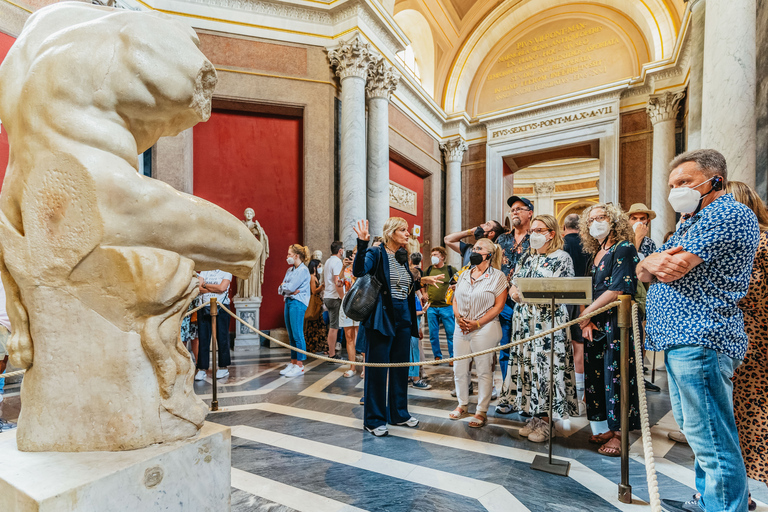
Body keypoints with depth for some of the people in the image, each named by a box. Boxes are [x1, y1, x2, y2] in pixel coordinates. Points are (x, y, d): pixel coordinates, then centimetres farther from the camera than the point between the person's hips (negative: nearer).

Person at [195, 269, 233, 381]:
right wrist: (215, 288, -8)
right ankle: (202, 369, 9)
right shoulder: (204, 271, 13)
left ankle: (223, 367, 13)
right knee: (203, 338, 2)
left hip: (221, 308, -3)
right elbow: (198, 288, -2)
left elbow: (222, 288, -12)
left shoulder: (226, 272, 3)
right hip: (204, 308, 3)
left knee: (222, 338, 2)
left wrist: (205, 285, -1)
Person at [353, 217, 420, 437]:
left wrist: (414, 323, 19)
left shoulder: (403, 257, 13)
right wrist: (362, 244, -38)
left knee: (401, 367, 15)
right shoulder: (376, 253, -8)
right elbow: (359, 271, -27)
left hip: (403, 318, 7)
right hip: (382, 318, -7)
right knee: (377, 369, 2)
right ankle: (374, 419, 16)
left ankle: (399, 413, 32)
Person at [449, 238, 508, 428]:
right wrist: (458, 317, -4)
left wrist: (477, 323, -14)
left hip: (484, 329, -5)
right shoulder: (464, 275, 13)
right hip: (461, 329, 6)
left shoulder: (497, 276, -4)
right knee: (459, 368, 10)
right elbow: (455, 299, 15)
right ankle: (462, 405, 28)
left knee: (483, 370, 2)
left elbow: (498, 306, -9)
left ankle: (482, 411, 16)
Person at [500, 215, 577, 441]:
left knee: (546, 365, -4)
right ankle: (535, 415, 20)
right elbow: (513, 285, 13)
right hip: (524, 320, 6)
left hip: (549, 321, -6)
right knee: (527, 364, 7)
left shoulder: (562, 257, -2)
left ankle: (546, 420, 9)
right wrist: (514, 291, -10)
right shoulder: (527, 258, 16)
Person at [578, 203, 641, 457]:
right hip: (596, 324, 8)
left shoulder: (624, 249, -8)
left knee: (616, 376, -1)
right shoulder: (595, 255, 15)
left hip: (618, 322, -7)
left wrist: (586, 313, -12)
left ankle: (619, 433, 13)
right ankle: (604, 428, 25)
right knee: (596, 375, 11)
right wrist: (586, 320, -2)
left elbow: (617, 290, -17)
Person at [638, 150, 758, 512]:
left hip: (700, 340, -10)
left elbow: (673, 268, -21)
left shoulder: (727, 213, -9)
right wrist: (655, 263, -8)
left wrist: (653, 261, 0)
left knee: (710, 438, -4)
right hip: (682, 338, 11)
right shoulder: (690, 223, 23)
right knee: (695, 430, 19)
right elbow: (644, 272, 14)